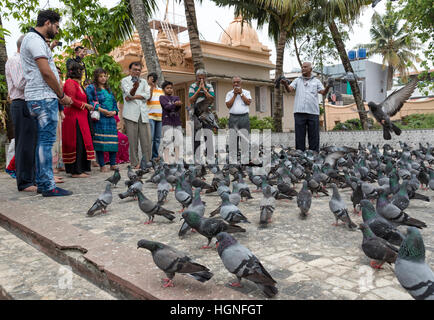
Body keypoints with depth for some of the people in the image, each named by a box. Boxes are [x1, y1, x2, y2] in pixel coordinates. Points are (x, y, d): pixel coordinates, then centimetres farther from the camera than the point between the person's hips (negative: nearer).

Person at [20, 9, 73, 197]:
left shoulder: (35, 39, 25)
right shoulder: (34, 39, -7)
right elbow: (46, 72, -15)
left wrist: (59, 96, 14)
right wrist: (62, 95, -7)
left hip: (42, 98, 10)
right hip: (44, 97, -10)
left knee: (43, 141, 10)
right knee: (46, 141, -11)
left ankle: (41, 183, 14)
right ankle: (48, 186, -9)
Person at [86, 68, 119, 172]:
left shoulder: (109, 89, 22)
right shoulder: (91, 88, 2)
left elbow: (114, 103, 22)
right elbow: (89, 102, -11)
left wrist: (114, 112, 1)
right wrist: (102, 110, -17)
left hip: (110, 119, 6)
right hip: (99, 119, -6)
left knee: (113, 141, 1)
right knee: (100, 141, -7)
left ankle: (113, 164, 9)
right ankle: (102, 165, -1)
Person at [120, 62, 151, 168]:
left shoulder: (144, 82, 21)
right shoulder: (125, 81, 9)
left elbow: (147, 95, 4)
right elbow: (128, 94, -8)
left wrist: (133, 97, -5)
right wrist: (134, 88, -29)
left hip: (143, 113, 3)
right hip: (130, 114, -3)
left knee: (146, 140, -2)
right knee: (133, 140, -3)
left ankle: (147, 163, 4)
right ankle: (135, 163, 2)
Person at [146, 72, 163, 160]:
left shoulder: (161, 90, 21)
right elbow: (148, 98, -14)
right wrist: (151, 86, -16)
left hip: (159, 117, 6)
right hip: (149, 116, -6)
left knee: (157, 138, 7)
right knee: (150, 137, -9)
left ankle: (155, 156, 14)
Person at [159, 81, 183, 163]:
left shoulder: (176, 97, 16)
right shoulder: (162, 97, 5)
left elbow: (178, 108, -2)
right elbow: (167, 106, -12)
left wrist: (178, 105, -25)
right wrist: (175, 104, -29)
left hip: (177, 121, 4)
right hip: (167, 122, -4)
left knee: (178, 139, 2)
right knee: (167, 140, -9)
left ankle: (177, 158, 11)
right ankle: (166, 159, -4)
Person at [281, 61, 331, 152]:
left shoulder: (316, 81, 16)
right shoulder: (297, 80, 17)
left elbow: (323, 93, 5)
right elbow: (290, 89, 1)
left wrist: (328, 87, -17)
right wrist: (285, 84, -21)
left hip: (313, 112, 0)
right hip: (299, 112, 0)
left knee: (314, 136, 1)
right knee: (299, 136, 0)